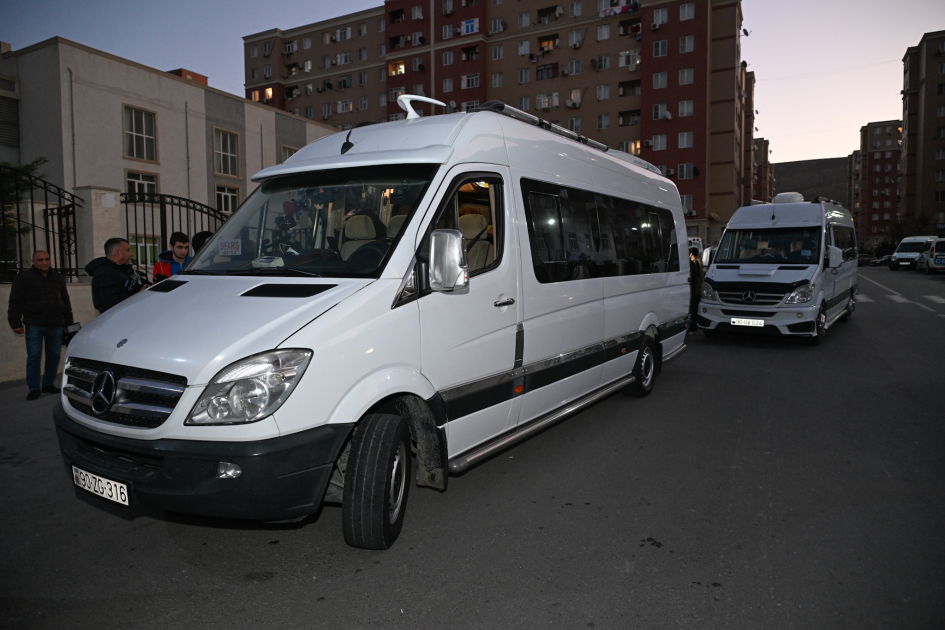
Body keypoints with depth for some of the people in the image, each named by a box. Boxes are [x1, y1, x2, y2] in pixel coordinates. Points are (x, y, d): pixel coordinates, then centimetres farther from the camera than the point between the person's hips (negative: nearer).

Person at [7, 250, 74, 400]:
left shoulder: (58, 278, 15)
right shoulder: (23, 278, 1)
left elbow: (65, 301, 20)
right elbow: (15, 302, -3)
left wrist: (68, 322, 17)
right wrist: (16, 323, -10)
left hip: (55, 325, 4)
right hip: (34, 325, -4)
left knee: (54, 355, 7)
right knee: (33, 357, -3)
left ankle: (48, 384, 20)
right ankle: (34, 388, 3)